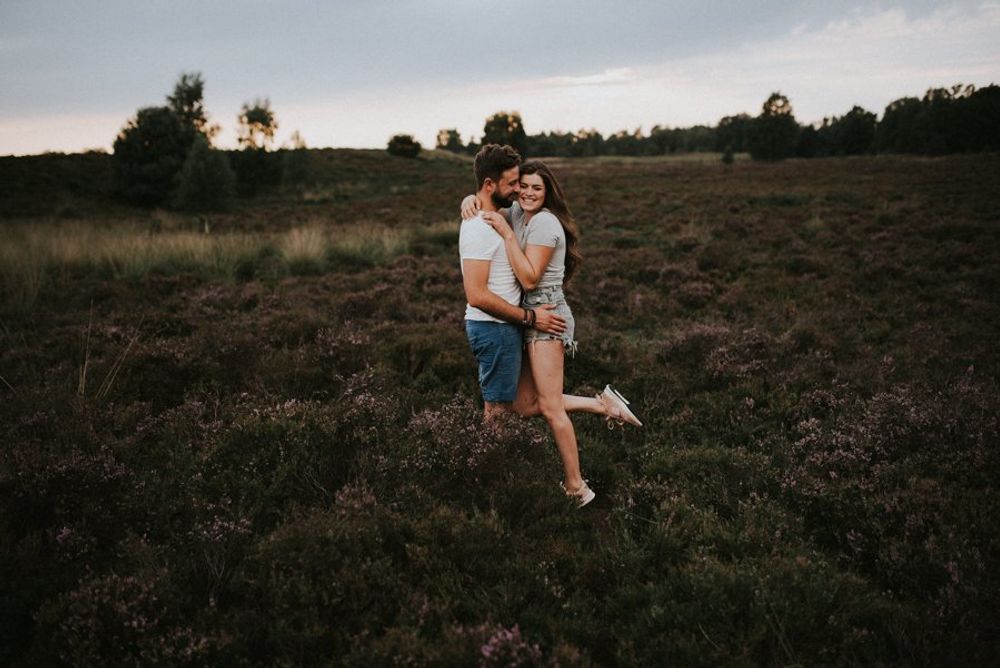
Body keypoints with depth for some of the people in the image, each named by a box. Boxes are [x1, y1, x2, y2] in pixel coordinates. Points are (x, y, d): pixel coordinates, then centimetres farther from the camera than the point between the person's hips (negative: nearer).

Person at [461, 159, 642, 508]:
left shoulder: (545, 222, -15)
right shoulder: (517, 213, 11)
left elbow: (529, 279, -21)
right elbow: (485, 202, 19)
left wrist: (507, 234, -24)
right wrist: (472, 199, -6)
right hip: (531, 316, 9)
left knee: (549, 406, -7)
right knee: (525, 405, 8)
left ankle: (576, 488, 2)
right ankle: (603, 403, 13)